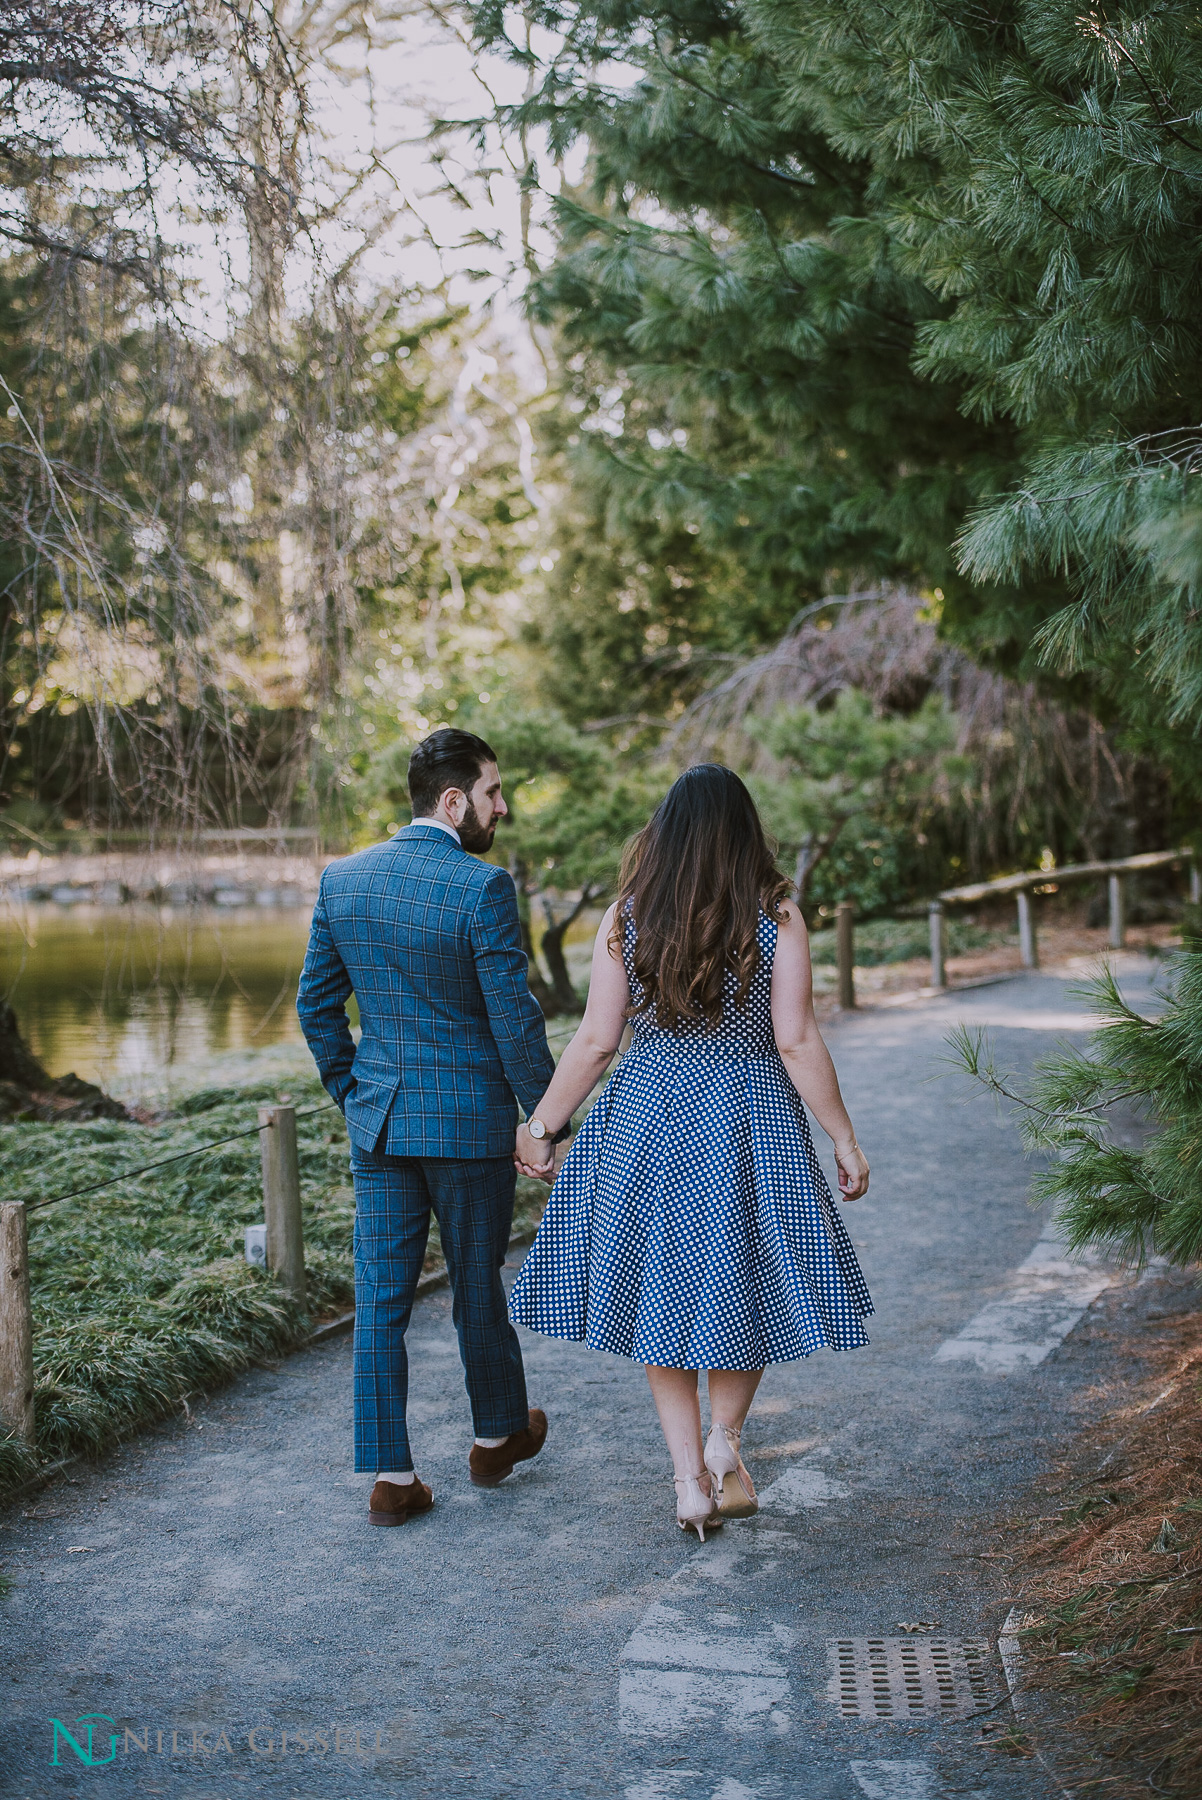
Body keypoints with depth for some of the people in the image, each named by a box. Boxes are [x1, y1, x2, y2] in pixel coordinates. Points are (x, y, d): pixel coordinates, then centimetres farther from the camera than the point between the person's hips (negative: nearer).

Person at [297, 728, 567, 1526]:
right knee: (478, 1286, 14)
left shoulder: (343, 879, 2)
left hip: (378, 1120, 4)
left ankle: (391, 1474, 12)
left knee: (382, 1296, 8)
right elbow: (515, 1020, -15)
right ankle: (496, 1436, 34)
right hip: (470, 1122, -4)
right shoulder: (482, 888, -16)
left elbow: (316, 1002, 8)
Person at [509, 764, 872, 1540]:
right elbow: (797, 1043, -11)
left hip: (646, 1126, 1)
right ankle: (725, 1444, 15)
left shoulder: (627, 918, -5)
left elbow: (595, 1042, -4)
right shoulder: (778, 917, -9)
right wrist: (845, 1138, -3)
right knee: (745, 1278, 19)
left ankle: (690, 1475, 13)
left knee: (661, 1287, 13)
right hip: (750, 1125, -1)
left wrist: (541, 1126, 6)